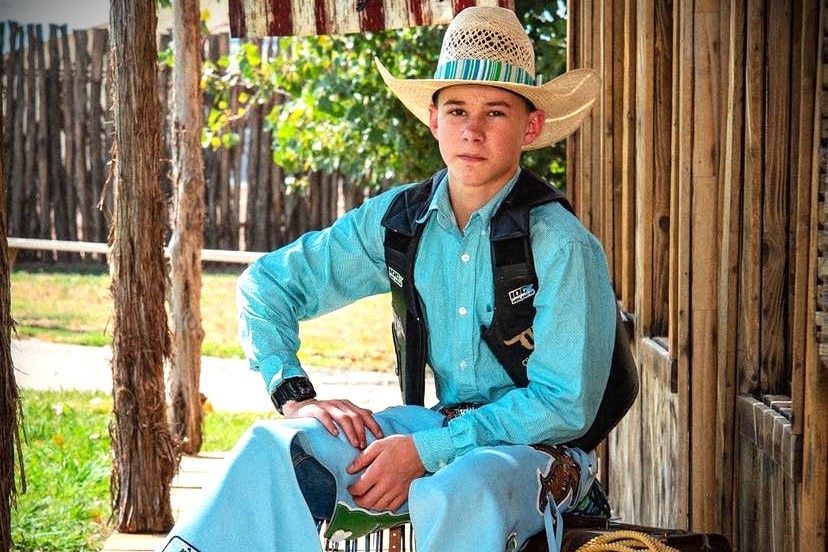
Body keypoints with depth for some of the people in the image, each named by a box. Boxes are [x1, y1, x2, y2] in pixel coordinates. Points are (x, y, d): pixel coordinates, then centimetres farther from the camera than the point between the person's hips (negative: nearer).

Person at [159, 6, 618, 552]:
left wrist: (427, 451, -22)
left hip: (534, 448, -5)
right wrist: (295, 396, -3)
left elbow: (565, 405, -15)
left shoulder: (561, 246, -13)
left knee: (462, 493, -40)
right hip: (435, 422, 5)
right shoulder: (397, 221, 1)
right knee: (274, 446, -20)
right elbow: (266, 283, 11)